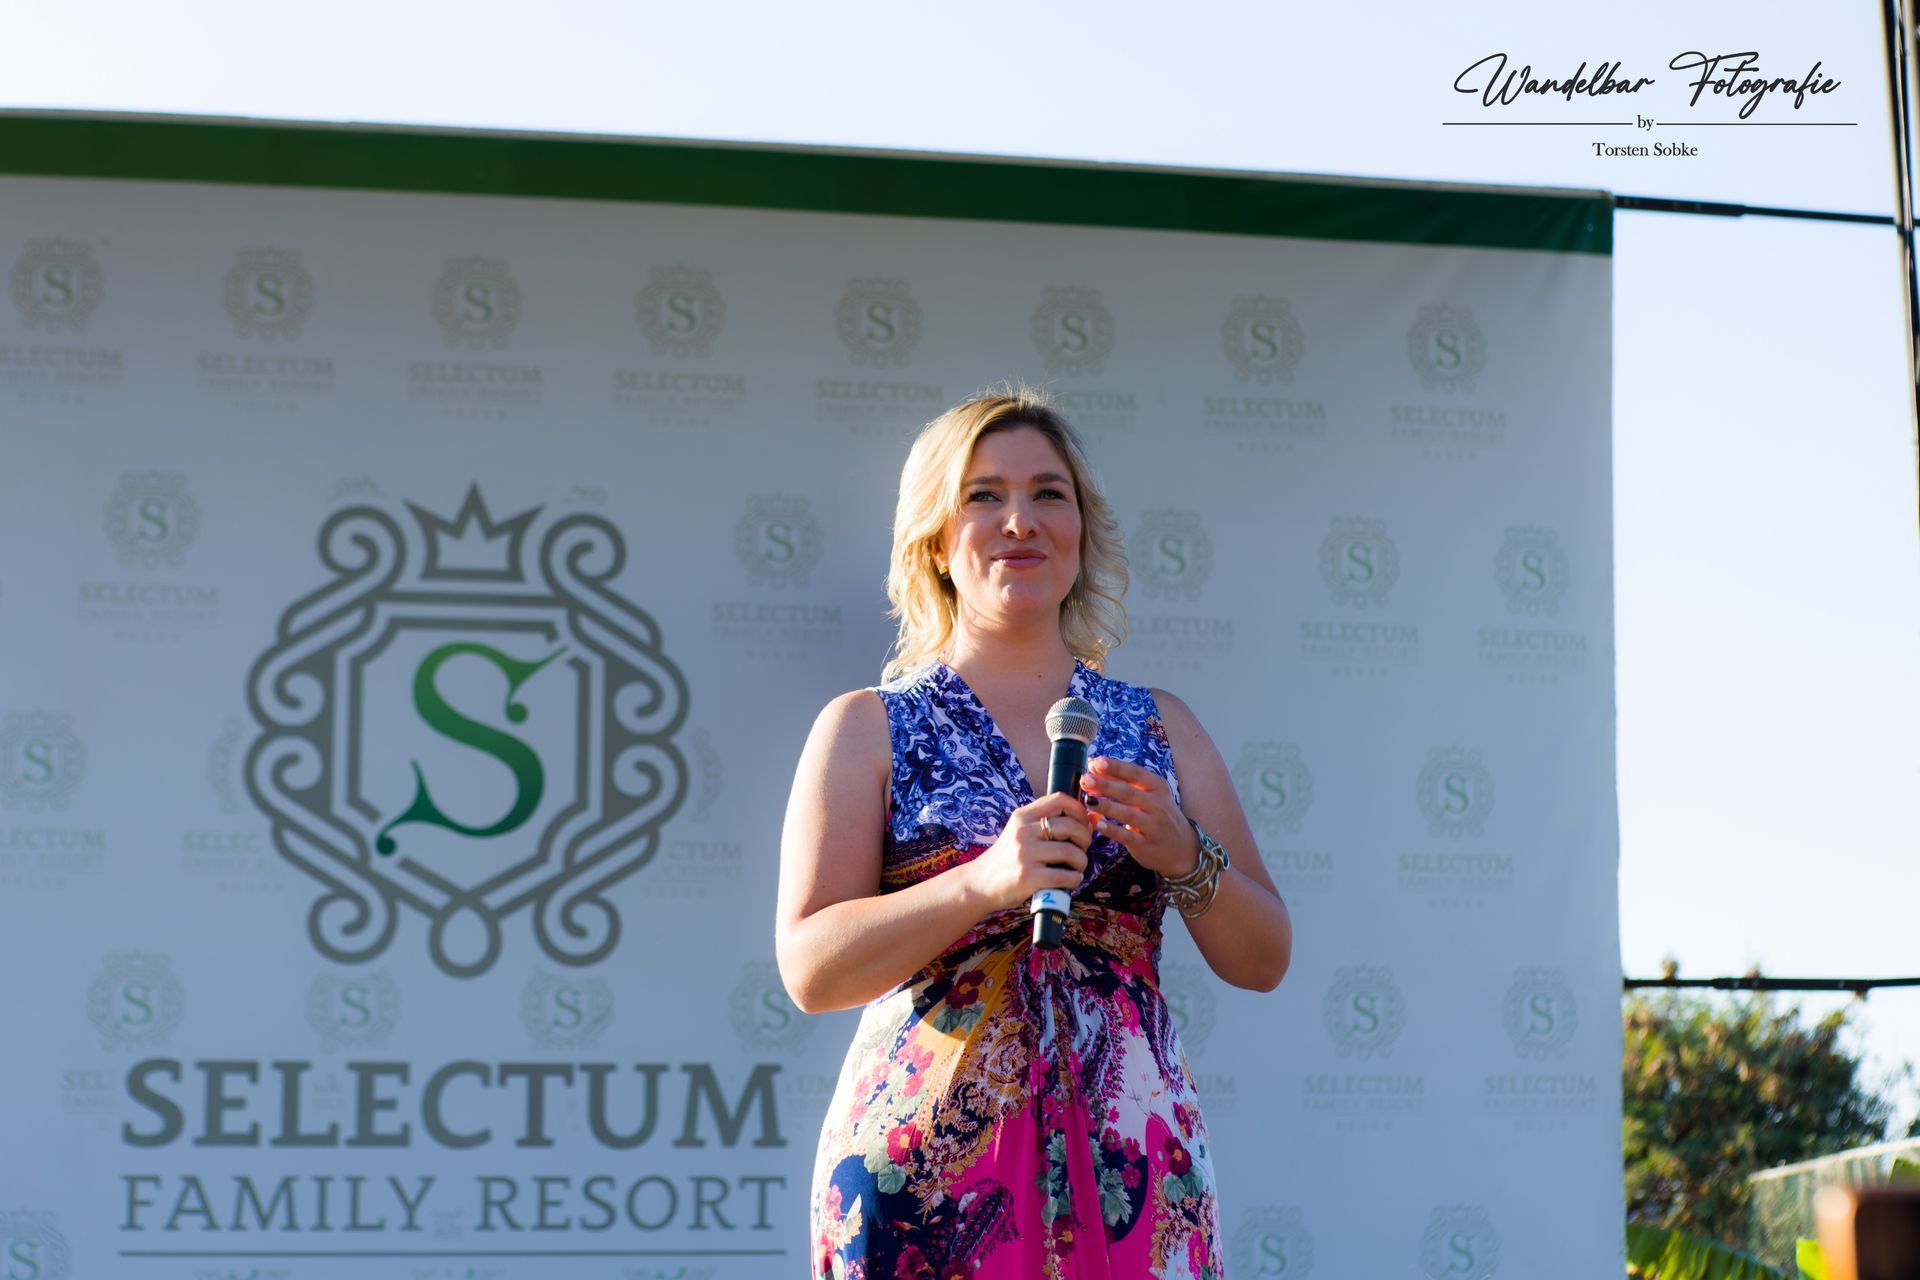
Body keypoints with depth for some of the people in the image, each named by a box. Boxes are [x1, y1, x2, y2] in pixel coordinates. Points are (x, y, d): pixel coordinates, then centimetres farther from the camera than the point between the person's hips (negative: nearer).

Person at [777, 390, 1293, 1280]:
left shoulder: (1161, 728, 12)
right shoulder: (866, 729, 4)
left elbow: (1263, 961, 10)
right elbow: (810, 969, -6)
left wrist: (1182, 856, -9)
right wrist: (984, 880, -19)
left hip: (1130, 1171, 3)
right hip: (926, 1166, -2)